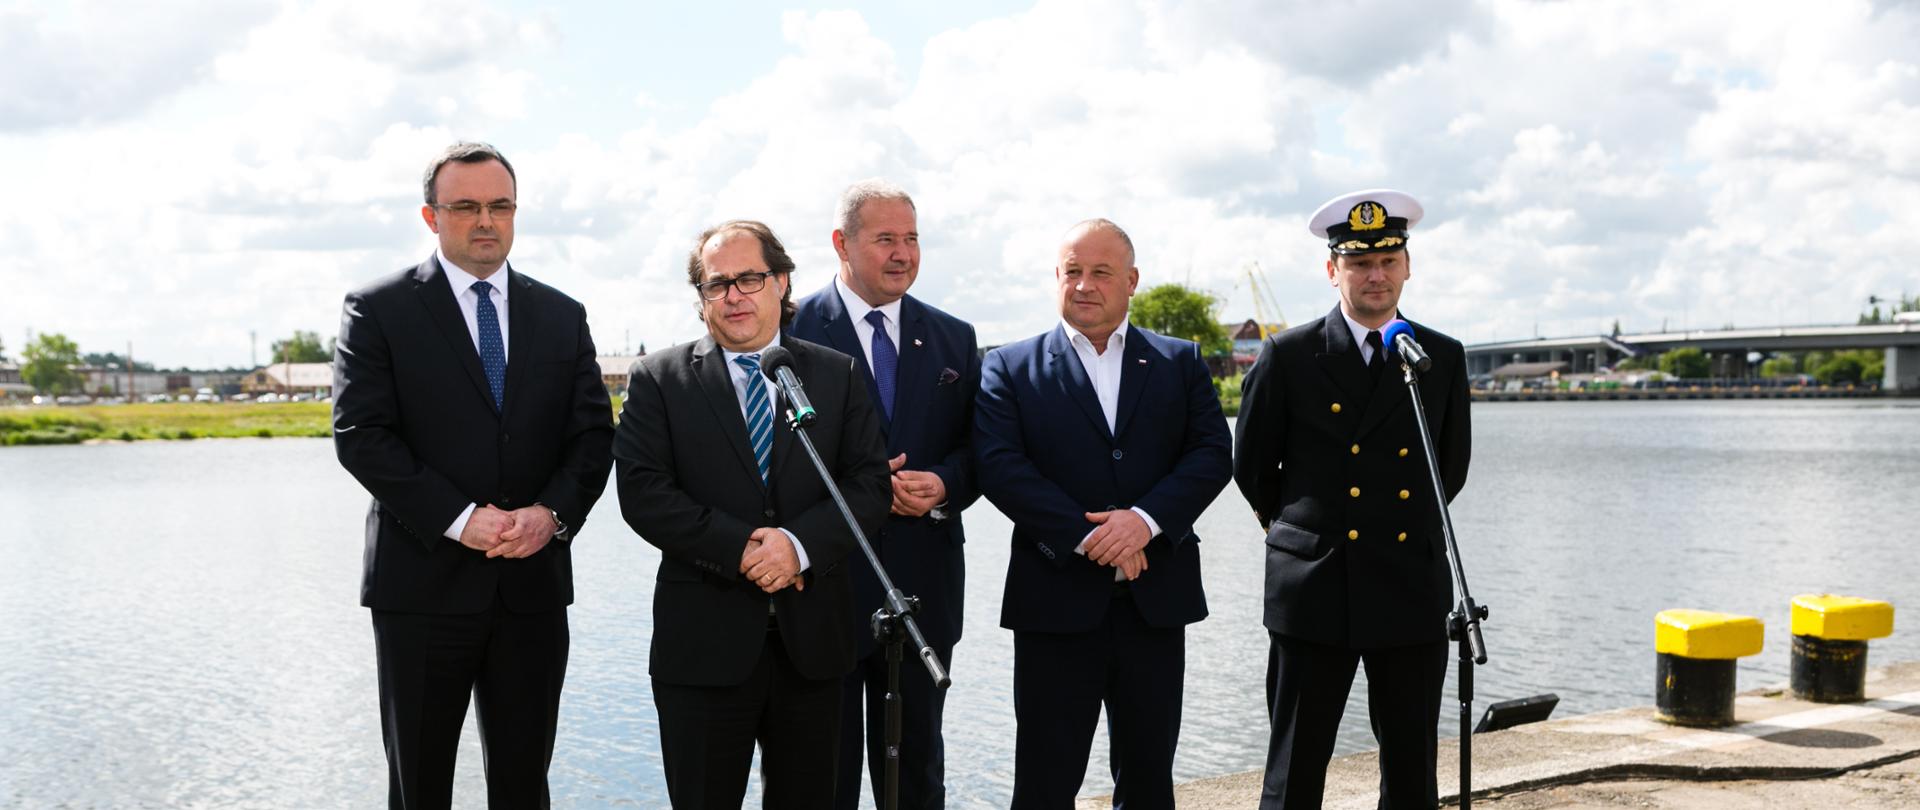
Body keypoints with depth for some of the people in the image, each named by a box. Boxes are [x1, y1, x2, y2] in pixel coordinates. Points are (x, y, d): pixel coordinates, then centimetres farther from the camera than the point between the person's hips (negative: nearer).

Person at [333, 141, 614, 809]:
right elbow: (360, 435, -9)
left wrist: (553, 512, -12)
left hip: (534, 585, 3)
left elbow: (594, 434, 6)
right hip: (424, 584, -3)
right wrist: (459, 520, -17)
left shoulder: (563, 317, 10)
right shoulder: (377, 311, 0)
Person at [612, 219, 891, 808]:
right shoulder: (659, 380, 2)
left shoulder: (838, 375, 7)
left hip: (812, 642, 2)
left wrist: (802, 543, -17)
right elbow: (642, 493, -8)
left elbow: (871, 482, 0)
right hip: (704, 644, -2)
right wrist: (740, 548, -17)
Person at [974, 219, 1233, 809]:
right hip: (1056, 600, -2)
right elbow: (999, 466, -9)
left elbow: (1213, 453, -1)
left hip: (1155, 602, 2)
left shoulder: (1181, 362, 9)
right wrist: (1087, 537, -17)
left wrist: (1146, 518, -17)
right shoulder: (1011, 367, 3)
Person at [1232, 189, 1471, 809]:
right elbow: (1251, 468, 7)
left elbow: (1451, 469, 18)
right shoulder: (1287, 357, -2)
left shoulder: (1444, 359, 6)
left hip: (1413, 594, 3)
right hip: (1314, 592, -2)